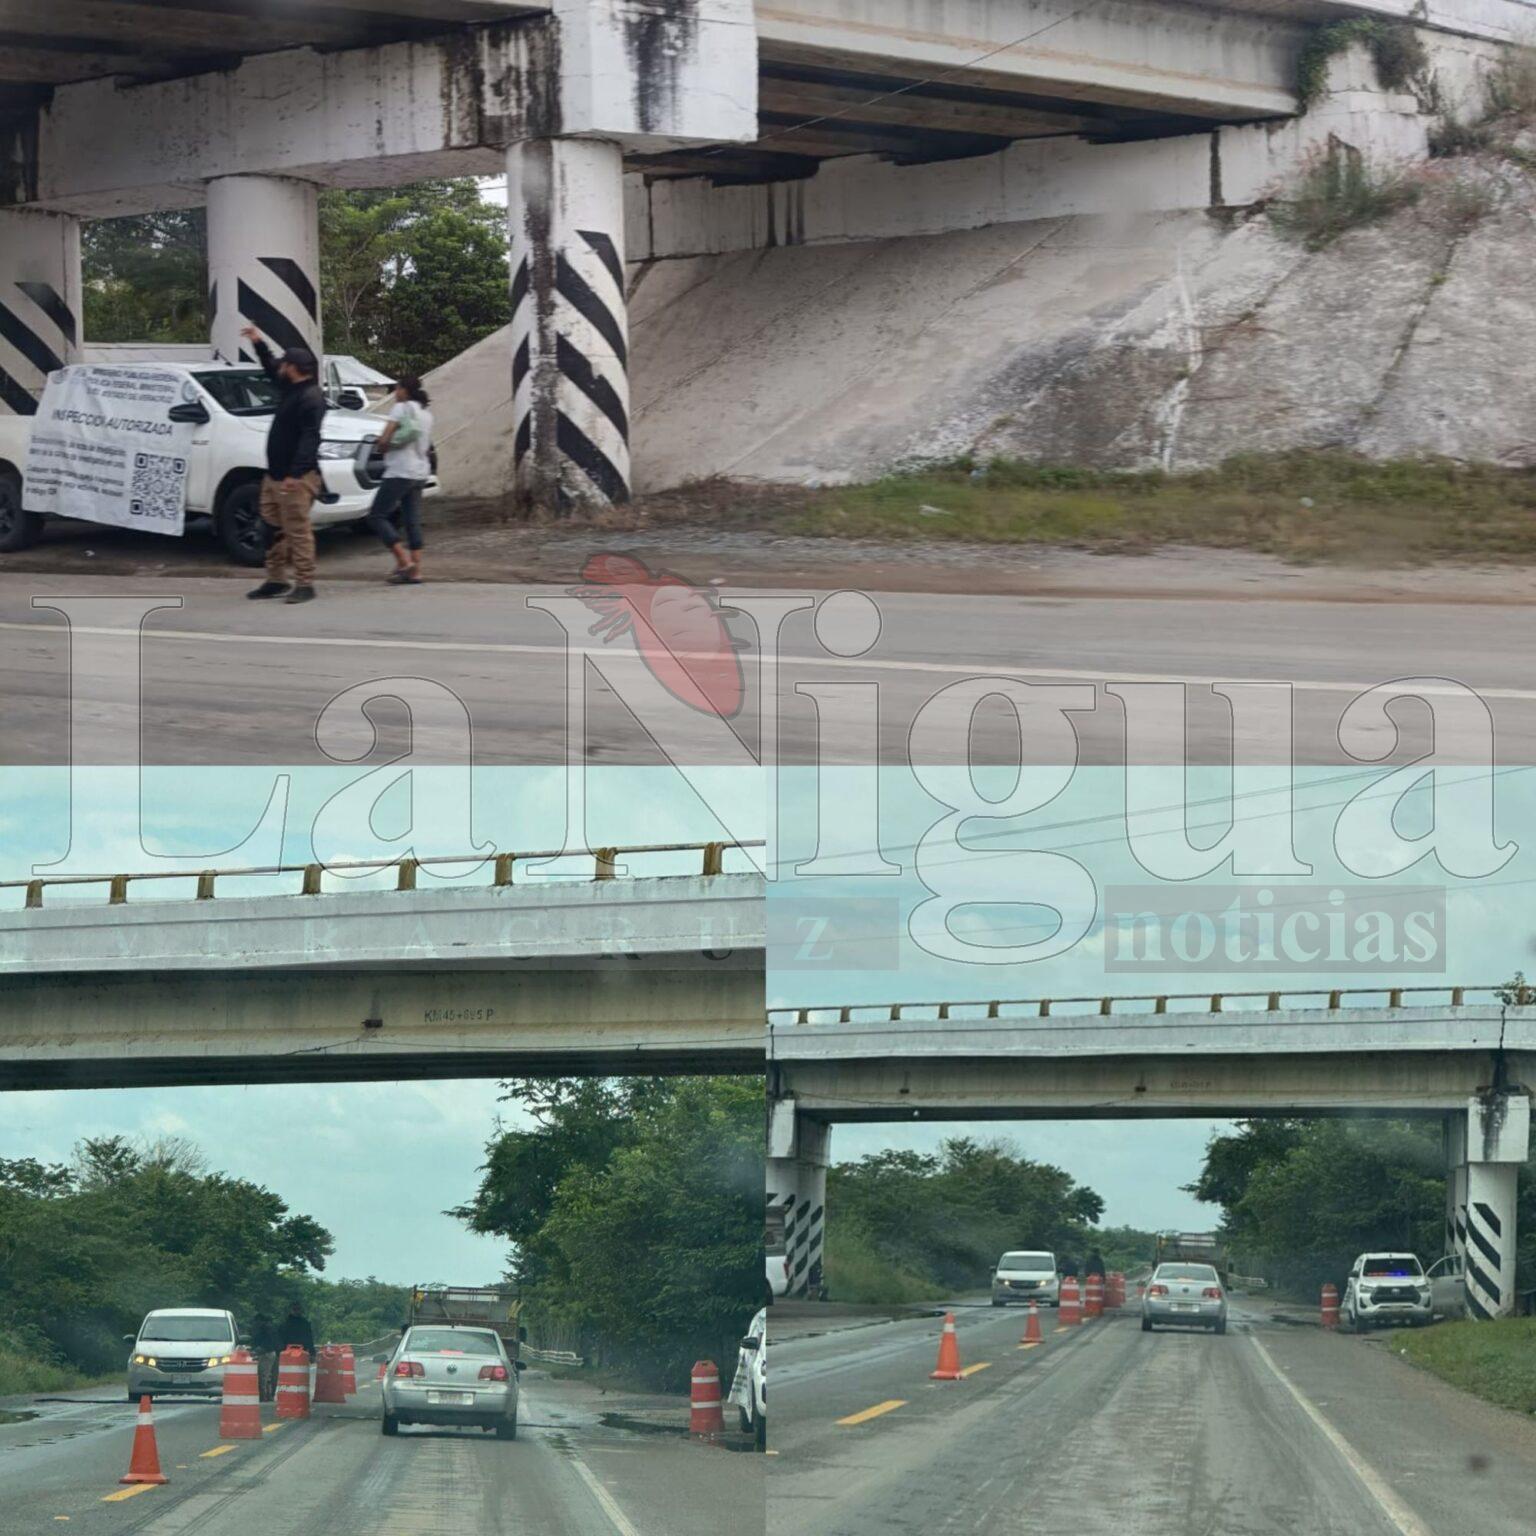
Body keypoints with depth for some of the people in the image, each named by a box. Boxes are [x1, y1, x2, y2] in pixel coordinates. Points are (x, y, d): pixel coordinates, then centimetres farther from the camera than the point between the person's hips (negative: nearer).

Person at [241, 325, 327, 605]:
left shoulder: (311, 398, -17)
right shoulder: (291, 389, 13)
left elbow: (309, 439, -24)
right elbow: (271, 369, 35)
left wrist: (295, 474, -30)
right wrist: (258, 344, 30)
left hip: (296, 479, -10)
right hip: (275, 476, 10)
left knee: (298, 530, -9)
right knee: (274, 530, 14)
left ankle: (304, 584, -8)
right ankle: (276, 580, 21)